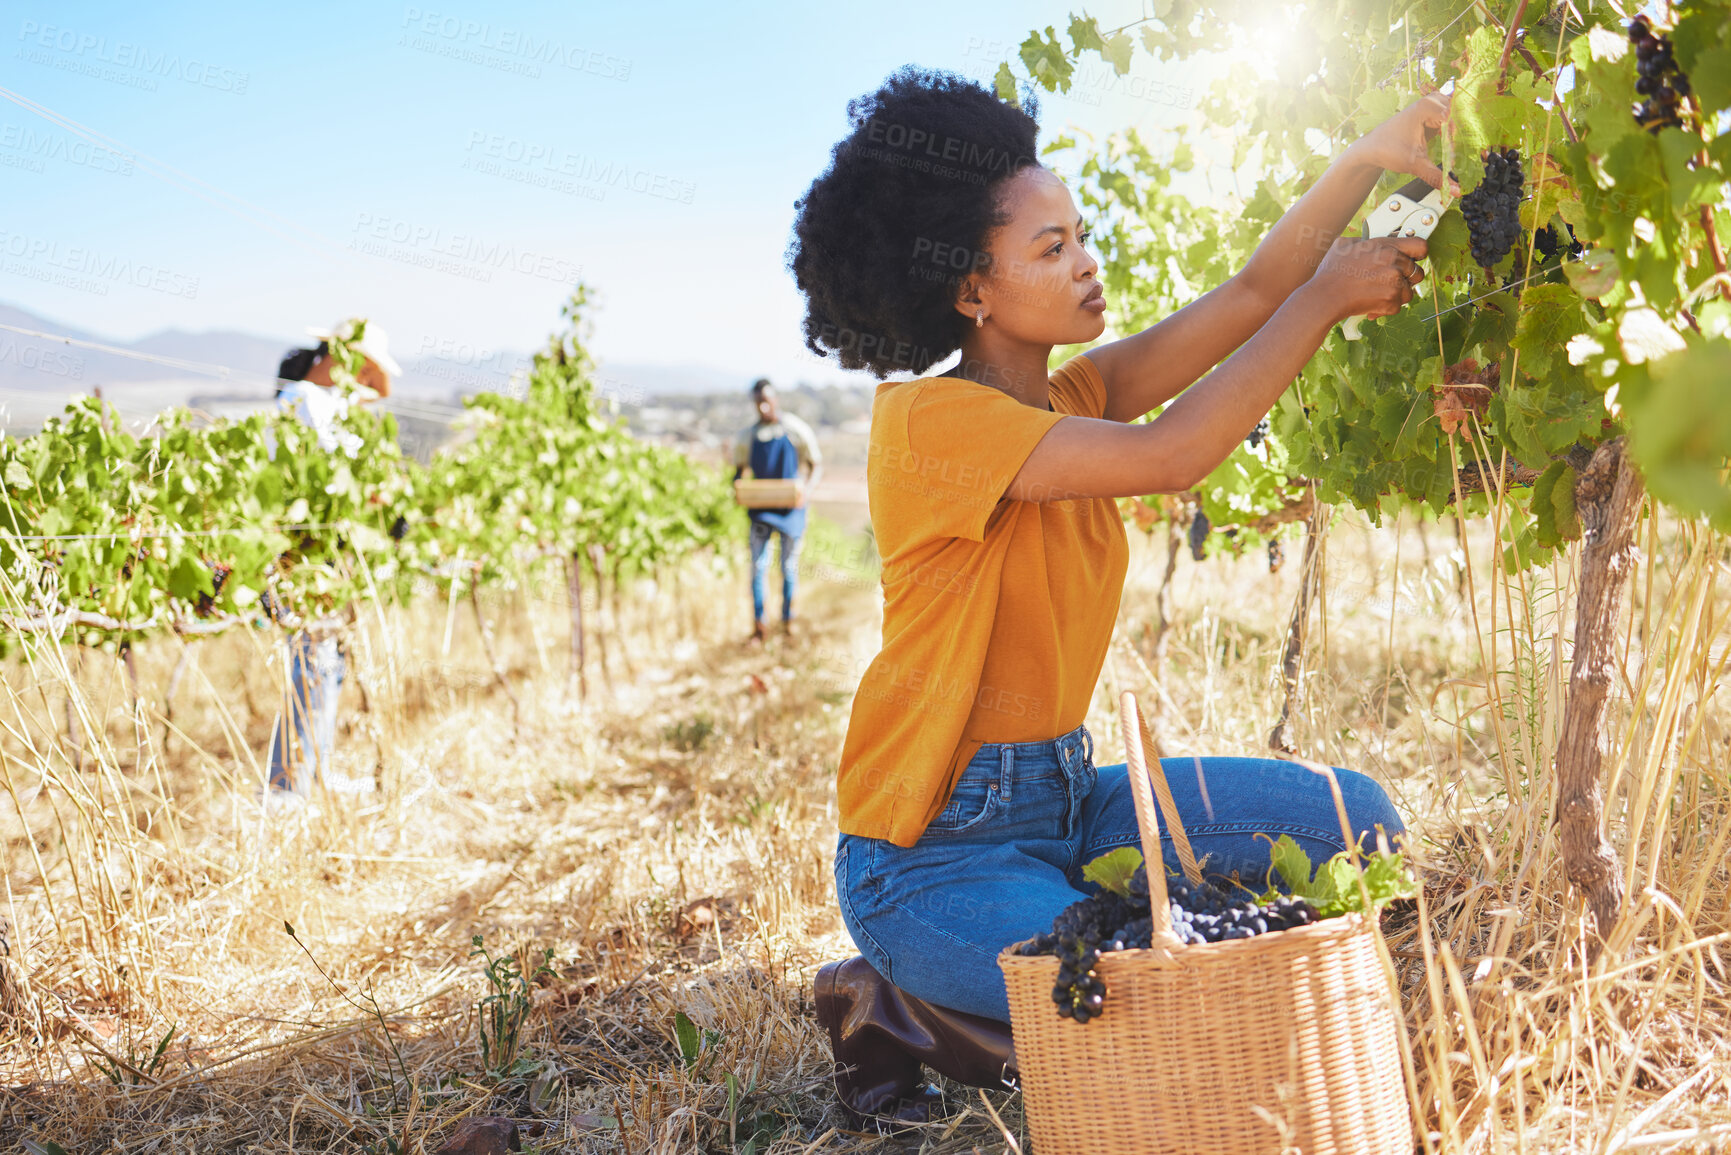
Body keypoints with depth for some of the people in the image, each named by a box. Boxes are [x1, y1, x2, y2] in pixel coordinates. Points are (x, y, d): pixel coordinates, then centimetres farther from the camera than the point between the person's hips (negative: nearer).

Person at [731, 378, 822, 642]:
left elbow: (816, 465, 0)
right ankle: (758, 625, 0)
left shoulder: (796, 430, -5)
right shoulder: (746, 436, 3)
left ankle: (788, 619, 20)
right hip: (760, 506, 2)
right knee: (758, 564, -5)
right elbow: (739, 469, 13)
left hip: (790, 505, -2)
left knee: (790, 565, 7)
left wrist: (807, 489, -18)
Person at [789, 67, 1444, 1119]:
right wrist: (1329, 295, -19)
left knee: (1358, 825, 3)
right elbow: (1171, 455, -29)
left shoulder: (1075, 398, 7)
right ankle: (901, 1014, 0)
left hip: (1065, 794, 8)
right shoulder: (927, 418, -19)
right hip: (934, 849, -8)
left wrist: (1372, 158, -11)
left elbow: (1251, 295, 2)